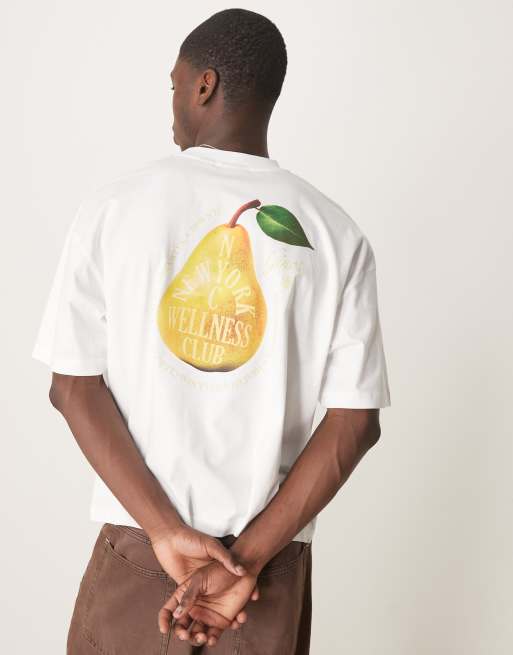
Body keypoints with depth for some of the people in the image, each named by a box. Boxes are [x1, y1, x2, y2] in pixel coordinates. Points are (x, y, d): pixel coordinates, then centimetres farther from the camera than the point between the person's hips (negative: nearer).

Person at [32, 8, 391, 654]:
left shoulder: (112, 207, -4)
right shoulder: (335, 234, -4)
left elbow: (73, 387, -8)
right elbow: (356, 421, -9)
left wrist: (167, 531, -11)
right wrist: (246, 557, -11)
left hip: (136, 548, 0)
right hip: (274, 557, 1)